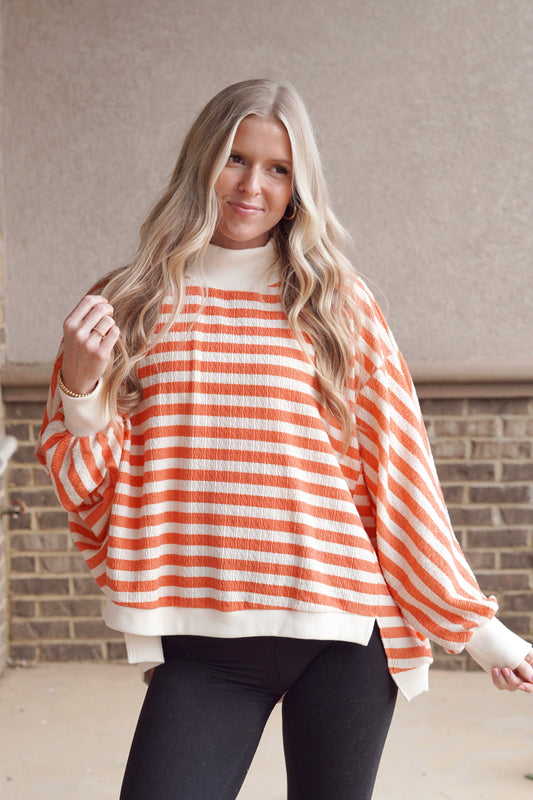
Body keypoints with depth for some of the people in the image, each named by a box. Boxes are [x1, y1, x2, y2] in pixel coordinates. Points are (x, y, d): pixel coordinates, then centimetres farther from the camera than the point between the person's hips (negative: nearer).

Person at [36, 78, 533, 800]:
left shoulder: (339, 306, 4)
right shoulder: (133, 307, 7)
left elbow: (400, 473, 5)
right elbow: (92, 488, 9)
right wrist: (80, 387, -10)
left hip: (343, 633, 0)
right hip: (203, 641, 0)